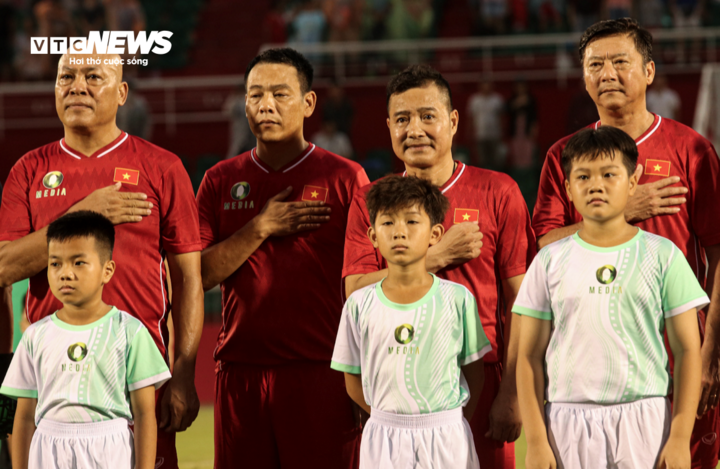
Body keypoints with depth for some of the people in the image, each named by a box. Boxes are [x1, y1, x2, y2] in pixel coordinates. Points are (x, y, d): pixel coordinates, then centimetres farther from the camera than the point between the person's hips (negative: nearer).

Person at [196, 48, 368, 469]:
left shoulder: (345, 178, 2)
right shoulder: (221, 181, 11)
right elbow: (197, 276, 3)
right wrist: (261, 228, -8)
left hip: (321, 373, -3)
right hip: (240, 371, 3)